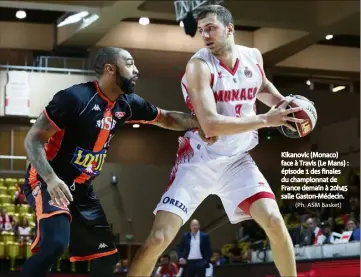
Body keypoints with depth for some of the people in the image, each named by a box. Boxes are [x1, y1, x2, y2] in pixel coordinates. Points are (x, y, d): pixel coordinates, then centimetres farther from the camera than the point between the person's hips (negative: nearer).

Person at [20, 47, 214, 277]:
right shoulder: (75, 97, -21)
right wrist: (51, 179, -35)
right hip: (48, 181, -8)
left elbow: (167, 119, 17)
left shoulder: (127, 104, 1)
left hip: (81, 189, 8)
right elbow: (33, 139, -19)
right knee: (56, 243, -31)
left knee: (107, 256, 9)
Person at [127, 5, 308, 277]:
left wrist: (282, 102, 4)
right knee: (159, 238, -10)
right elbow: (211, 124, -28)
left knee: (274, 221, -12)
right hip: (198, 162, -4)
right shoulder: (199, 65, -18)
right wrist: (266, 120, -28)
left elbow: (262, 87, 26)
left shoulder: (254, 57, 1)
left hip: (237, 160, 4)